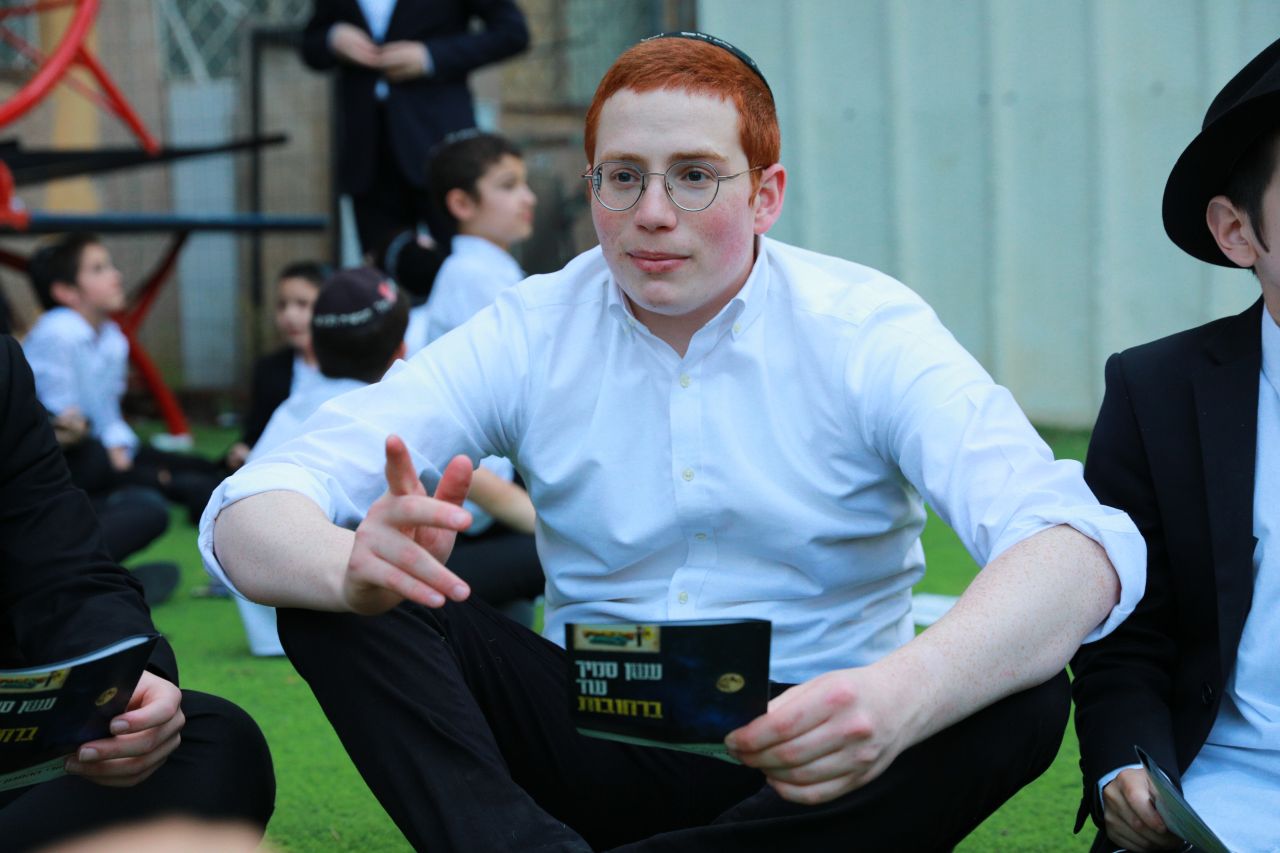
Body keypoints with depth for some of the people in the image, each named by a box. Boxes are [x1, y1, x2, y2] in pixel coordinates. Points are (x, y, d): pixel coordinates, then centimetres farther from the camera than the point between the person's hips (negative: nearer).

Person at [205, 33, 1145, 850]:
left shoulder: (867, 332, -9)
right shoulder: (528, 334, -3)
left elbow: (1083, 550, -25)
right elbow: (249, 517, -11)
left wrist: (901, 699, -46)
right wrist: (352, 568, -38)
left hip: (802, 761, -1)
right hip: (594, 744, 1)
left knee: (1020, 702, -31)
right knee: (335, 597, -16)